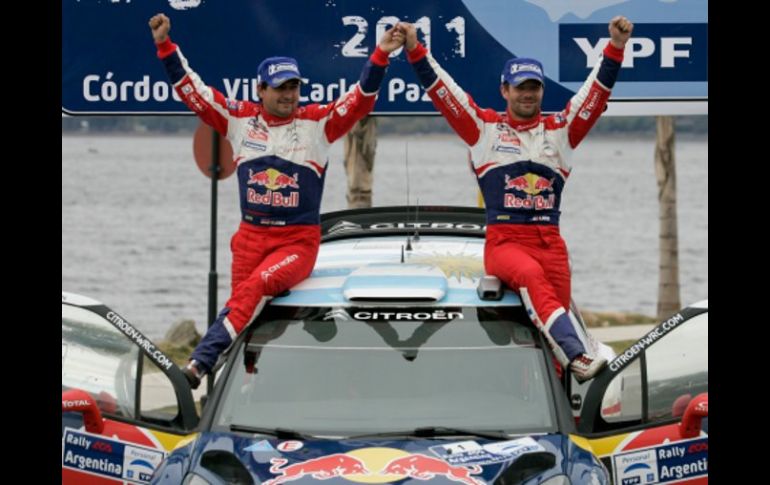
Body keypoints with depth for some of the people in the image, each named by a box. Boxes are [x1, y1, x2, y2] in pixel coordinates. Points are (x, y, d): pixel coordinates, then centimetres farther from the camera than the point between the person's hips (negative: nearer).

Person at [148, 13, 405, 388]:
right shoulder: (239, 118, 7)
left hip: (298, 241, -5)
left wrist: (380, 56, -18)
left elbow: (360, 100, -6)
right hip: (251, 236, 5)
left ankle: (201, 362, -34)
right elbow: (191, 90, 8)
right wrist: (165, 47, 1)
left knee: (256, 287, -25)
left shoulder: (317, 122, 1)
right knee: (240, 302, -5)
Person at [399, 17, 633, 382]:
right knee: (532, 276, -33)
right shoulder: (484, 128, 12)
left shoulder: (559, 131, 16)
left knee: (557, 305, -8)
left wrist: (615, 49, -4)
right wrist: (416, 51, -3)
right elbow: (442, 91, 7)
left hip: (550, 242, 4)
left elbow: (596, 92, 8)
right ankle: (575, 356, -50)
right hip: (504, 241, -4)